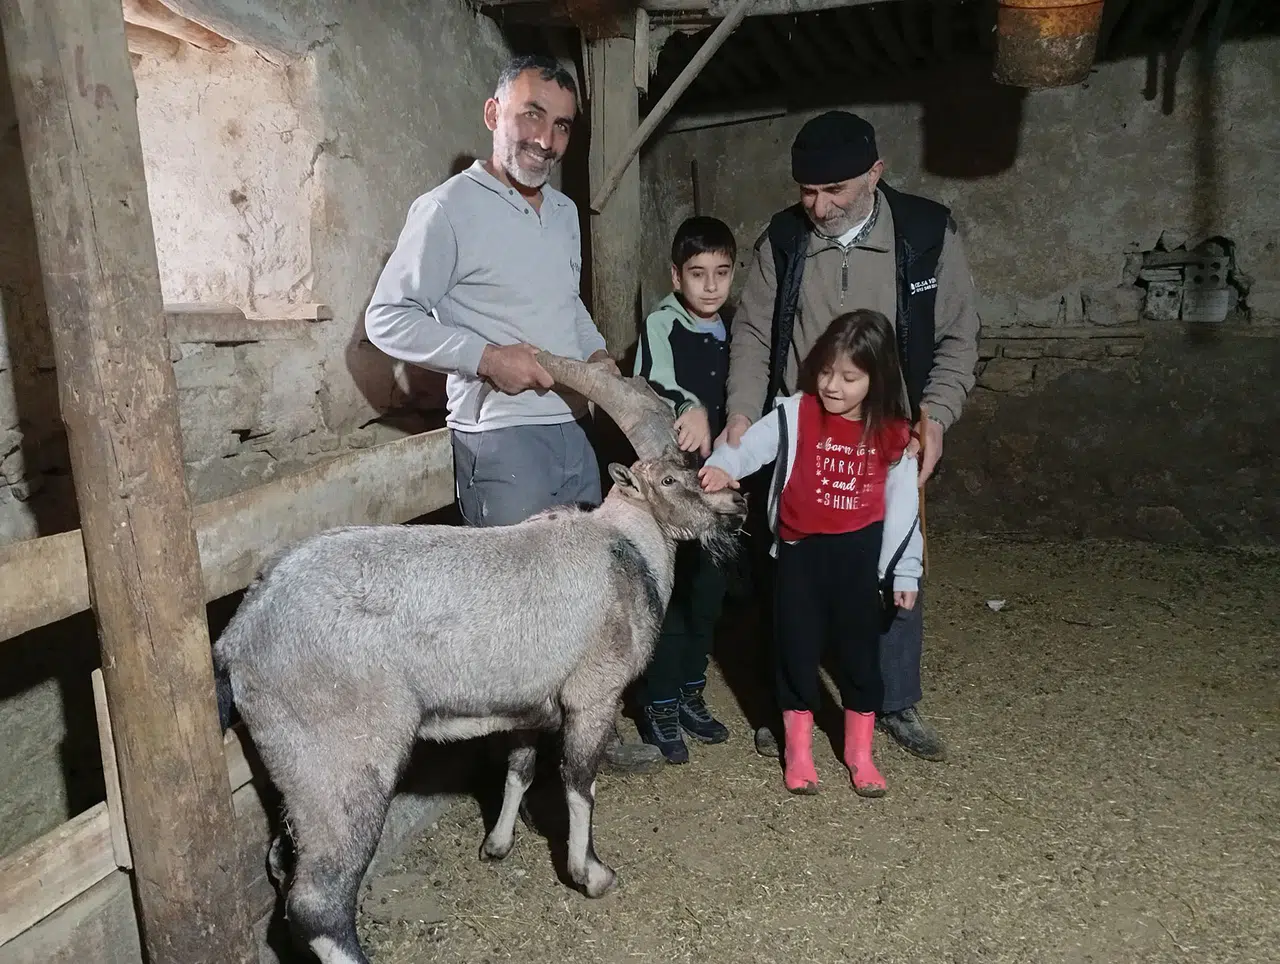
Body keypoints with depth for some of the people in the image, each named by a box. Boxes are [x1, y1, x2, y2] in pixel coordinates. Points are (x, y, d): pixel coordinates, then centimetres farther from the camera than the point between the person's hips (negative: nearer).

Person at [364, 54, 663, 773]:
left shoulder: (564, 211, 14)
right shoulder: (449, 209, -8)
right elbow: (389, 318, -8)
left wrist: (597, 352, 7)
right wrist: (486, 357, -18)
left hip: (575, 428, 8)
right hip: (503, 439, -7)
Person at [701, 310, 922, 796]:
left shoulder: (892, 435, -2)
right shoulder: (795, 414, -6)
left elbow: (902, 505, 3)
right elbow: (751, 443, -18)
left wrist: (905, 571, 4)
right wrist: (722, 466, -40)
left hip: (858, 554, 1)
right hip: (800, 551, -1)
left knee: (860, 651, 12)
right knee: (797, 649, 9)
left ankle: (859, 751, 31)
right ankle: (797, 750, 26)